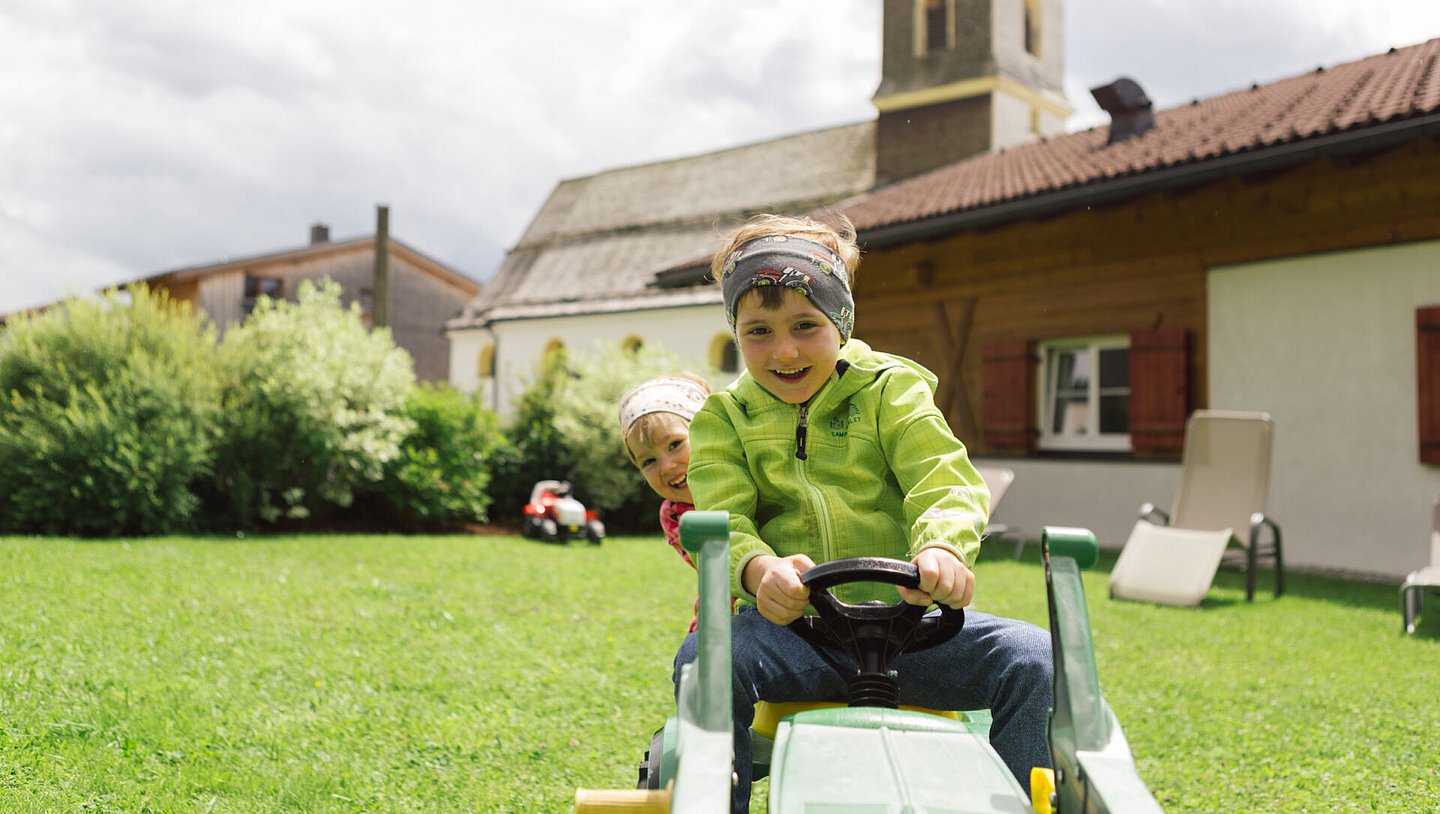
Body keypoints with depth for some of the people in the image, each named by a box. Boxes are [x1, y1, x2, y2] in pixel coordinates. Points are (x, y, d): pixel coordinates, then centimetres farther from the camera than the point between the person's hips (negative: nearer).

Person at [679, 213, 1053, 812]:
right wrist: (757, 567, -30)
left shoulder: (890, 390, 9)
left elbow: (944, 478, -6)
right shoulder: (723, 420, 12)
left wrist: (942, 545, -32)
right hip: (789, 627, 0)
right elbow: (723, 518, -4)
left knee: (1031, 657, -21)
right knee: (703, 659, -32)